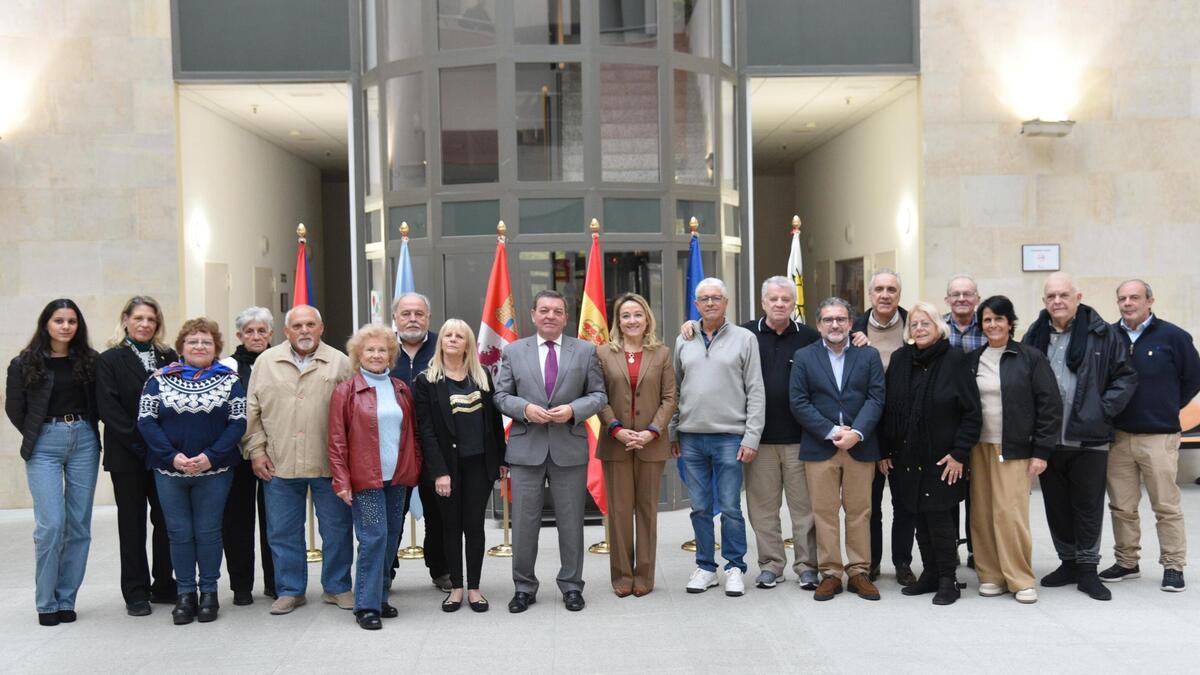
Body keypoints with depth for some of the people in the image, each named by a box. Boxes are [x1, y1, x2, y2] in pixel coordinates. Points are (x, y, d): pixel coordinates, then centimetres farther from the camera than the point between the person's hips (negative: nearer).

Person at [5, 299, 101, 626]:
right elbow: (14, 407, 7)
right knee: (51, 525, -8)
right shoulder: (25, 363, -1)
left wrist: (84, 429, 0)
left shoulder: (89, 360, 3)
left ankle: (66, 599, 16)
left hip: (84, 442, 2)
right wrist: (36, 436, 7)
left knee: (79, 525, 5)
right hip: (45, 446, -2)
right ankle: (46, 603, 7)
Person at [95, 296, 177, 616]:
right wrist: (140, 442, -15)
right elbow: (108, 409, -8)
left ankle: (164, 585, 19)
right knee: (132, 522, 6)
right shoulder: (110, 360, 0)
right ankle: (136, 592, 14)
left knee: (165, 519, 6)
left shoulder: (168, 357, 9)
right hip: (127, 454, -2)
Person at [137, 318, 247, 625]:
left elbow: (238, 422, -3)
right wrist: (172, 456, -13)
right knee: (179, 532, 7)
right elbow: (146, 420, -1)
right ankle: (185, 594, 18)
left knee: (208, 531, 5)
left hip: (214, 470, -1)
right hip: (169, 470, 1)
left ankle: (209, 592, 18)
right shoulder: (160, 379, 5)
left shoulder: (229, 380, 3)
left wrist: (211, 456, -15)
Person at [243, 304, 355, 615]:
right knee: (283, 531, 9)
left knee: (337, 528, 7)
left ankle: (337, 587, 22)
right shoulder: (266, 362, 6)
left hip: (329, 463, -1)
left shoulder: (339, 363, 1)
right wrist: (256, 450, 2)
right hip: (279, 464, 1)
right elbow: (253, 411, 8)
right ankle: (289, 590, 23)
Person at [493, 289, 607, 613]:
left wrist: (573, 410, -13)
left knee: (571, 522, 8)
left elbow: (598, 395, 5)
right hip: (526, 449, 0)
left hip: (569, 448, 0)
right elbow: (501, 396, 6)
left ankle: (571, 586, 21)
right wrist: (525, 409, -13)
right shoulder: (513, 351, 7)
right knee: (524, 522, 5)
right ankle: (524, 587, 19)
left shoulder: (585, 351, 6)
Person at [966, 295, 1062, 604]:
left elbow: (1050, 405, -3)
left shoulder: (1030, 358, -1)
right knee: (982, 515, 2)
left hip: (1013, 449, -3)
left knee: (1010, 513, -9)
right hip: (978, 448, 4)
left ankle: (1021, 580, 4)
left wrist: (1041, 451, -8)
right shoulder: (972, 361, 10)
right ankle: (991, 575, 13)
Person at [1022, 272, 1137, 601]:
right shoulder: (1034, 336, 6)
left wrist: (1103, 410, -9)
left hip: (1089, 439, -3)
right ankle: (1068, 563, 27)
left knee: (1088, 506, 4)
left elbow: (1126, 376, 0)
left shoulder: (1102, 334, -3)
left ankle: (1088, 570, 16)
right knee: (1056, 506, 13)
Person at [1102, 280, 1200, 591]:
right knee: (1122, 507, 10)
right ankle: (1126, 563, 22)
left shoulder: (1173, 336, -3)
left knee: (1167, 507, 4)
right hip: (1117, 436, 3)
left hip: (1159, 437, -2)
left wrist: (1168, 408, 7)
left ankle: (1173, 566, 15)